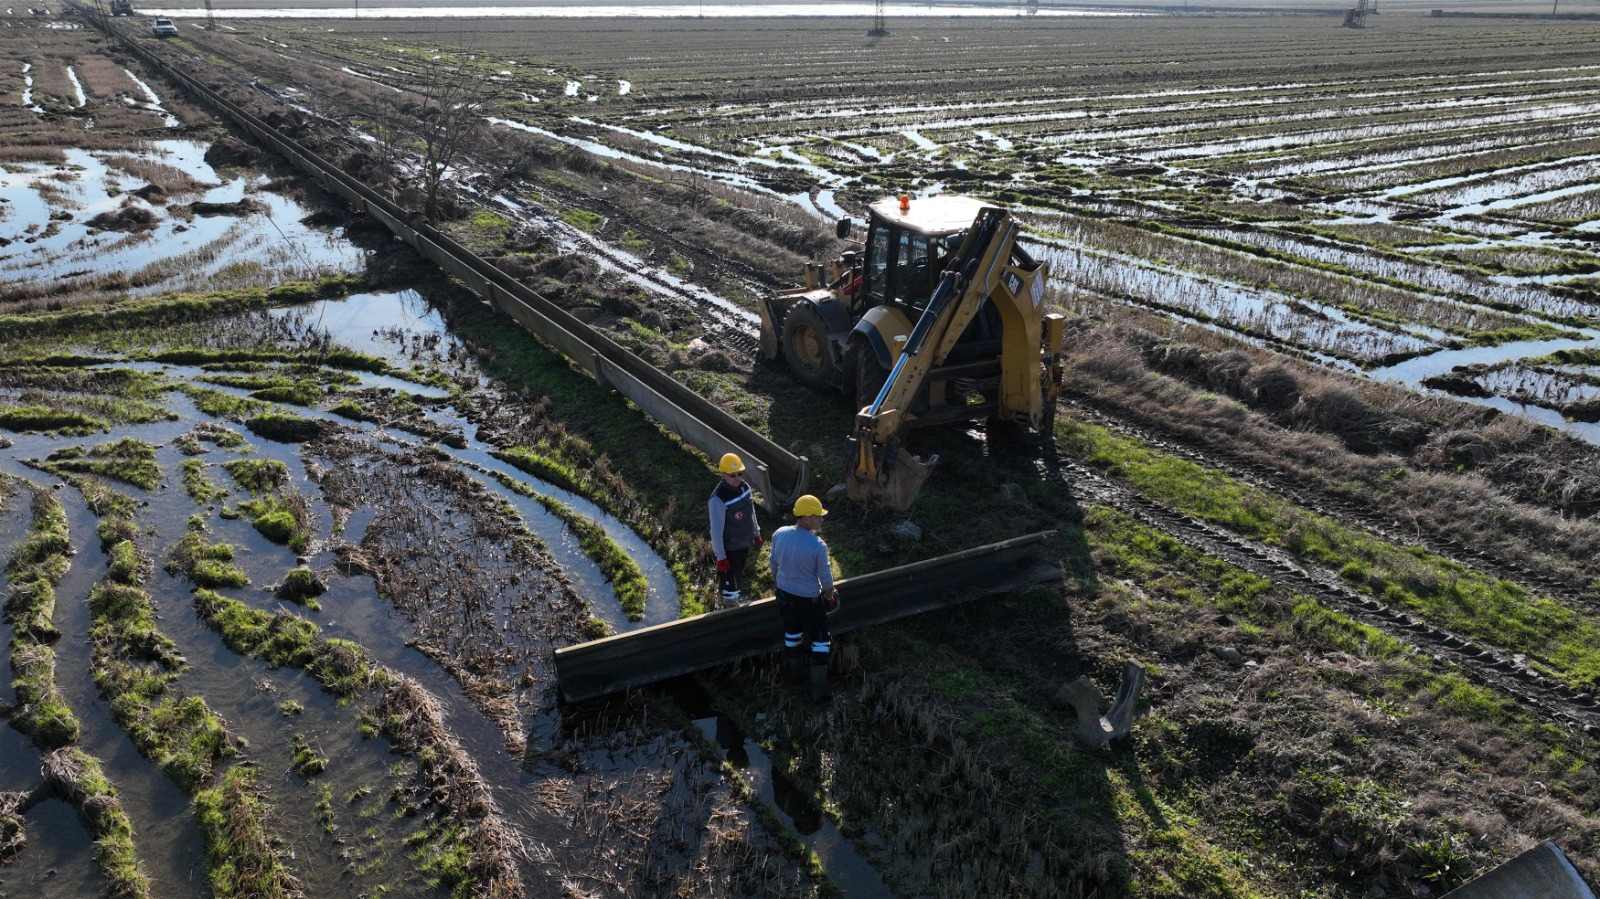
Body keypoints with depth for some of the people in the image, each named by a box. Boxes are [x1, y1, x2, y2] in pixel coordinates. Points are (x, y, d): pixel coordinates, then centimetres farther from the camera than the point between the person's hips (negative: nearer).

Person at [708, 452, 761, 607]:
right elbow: (716, 530, -25)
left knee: (739, 574, 28)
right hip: (730, 548, -7)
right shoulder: (718, 499, -30)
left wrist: (756, 533, 18)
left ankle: (738, 597, 50)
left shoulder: (744, 487, -7)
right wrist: (720, 557, -22)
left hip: (745, 543, 7)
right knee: (730, 578, 9)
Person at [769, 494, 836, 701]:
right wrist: (829, 596, 4)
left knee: (792, 632, 27)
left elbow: (774, 563, 2)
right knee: (820, 639, 12)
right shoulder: (817, 546, -28)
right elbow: (825, 577, -16)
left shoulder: (779, 534, -13)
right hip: (809, 599, -5)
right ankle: (819, 690, 17)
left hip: (784, 593, 5)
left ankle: (797, 672, 48)